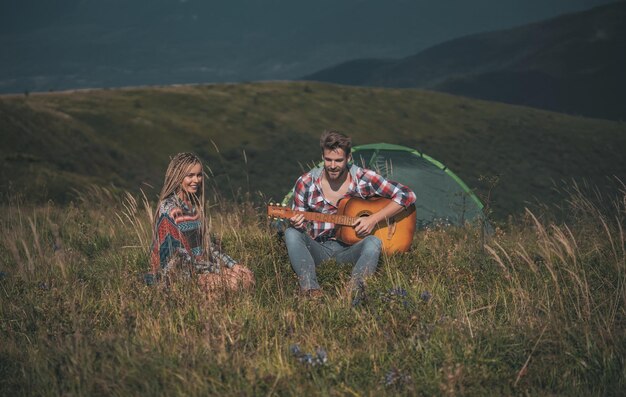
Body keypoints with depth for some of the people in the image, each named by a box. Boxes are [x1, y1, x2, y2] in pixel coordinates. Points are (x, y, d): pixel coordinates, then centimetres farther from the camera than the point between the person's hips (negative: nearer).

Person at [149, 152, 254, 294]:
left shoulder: (195, 205, 10)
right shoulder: (168, 209, -15)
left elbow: (207, 244, 14)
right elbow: (179, 255, -18)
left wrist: (233, 265, 1)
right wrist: (218, 269, -17)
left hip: (199, 265, 8)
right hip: (176, 273, -8)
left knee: (245, 275, -8)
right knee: (231, 281, -23)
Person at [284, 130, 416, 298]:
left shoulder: (364, 178, -5)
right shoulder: (306, 183, -2)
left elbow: (407, 195, -7)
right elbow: (296, 221, 8)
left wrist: (374, 219, -14)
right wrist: (296, 223, -19)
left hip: (350, 250, -1)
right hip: (318, 249, 1)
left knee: (373, 242, -33)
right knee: (291, 233, -28)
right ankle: (310, 291, -40)